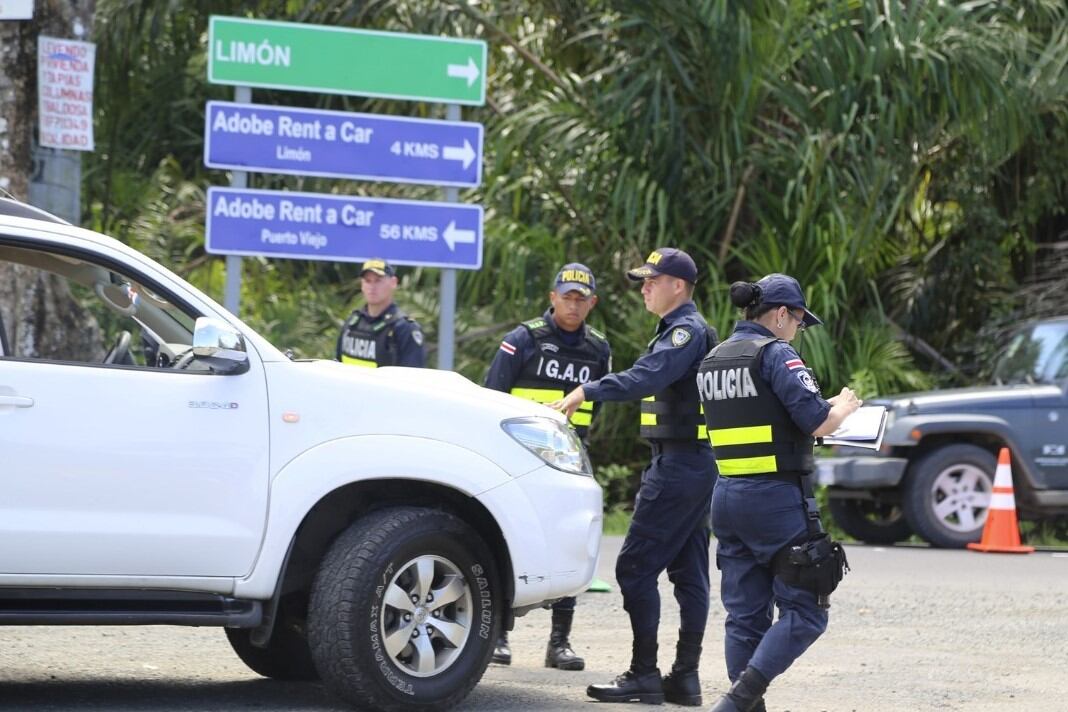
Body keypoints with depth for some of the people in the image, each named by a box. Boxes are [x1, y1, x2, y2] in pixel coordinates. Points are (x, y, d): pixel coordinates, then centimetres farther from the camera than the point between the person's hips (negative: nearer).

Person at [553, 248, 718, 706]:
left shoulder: (686, 331, -12)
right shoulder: (685, 331, 21)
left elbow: (644, 378, -29)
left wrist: (587, 391, -34)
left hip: (677, 464, -11)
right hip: (697, 466, 11)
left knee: (636, 567, -10)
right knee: (689, 573, 8)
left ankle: (644, 674, -10)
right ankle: (685, 676, 10)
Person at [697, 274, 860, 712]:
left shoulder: (713, 360, 13)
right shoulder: (775, 354, -11)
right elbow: (818, 423, -16)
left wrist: (824, 409, 22)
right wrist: (843, 407, 5)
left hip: (727, 496, 8)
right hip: (776, 499, -8)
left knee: (744, 614, 10)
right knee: (803, 611, -2)